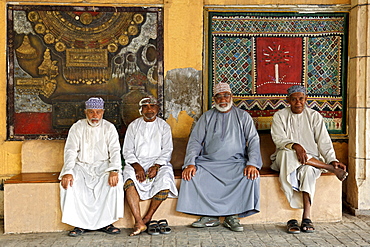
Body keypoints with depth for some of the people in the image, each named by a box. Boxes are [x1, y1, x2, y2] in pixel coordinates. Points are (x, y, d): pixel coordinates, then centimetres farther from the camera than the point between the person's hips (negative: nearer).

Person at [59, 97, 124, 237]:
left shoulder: (109, 128, 3)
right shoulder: (77, 127, 4)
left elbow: (115, 151, -7)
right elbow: (70, 150, -4)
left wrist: (114, 170, -27)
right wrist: (67, 172, -23)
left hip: (103, 165, -1)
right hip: (81, 166, 1)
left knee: (115, 180, -30)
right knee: (69, 182, -27)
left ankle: (105, 223, -19)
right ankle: (79, 224, -16)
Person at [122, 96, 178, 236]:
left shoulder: (164, 126, 11)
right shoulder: (133, 126, 12)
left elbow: (167, 151, 4)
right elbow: (127, 151, 5)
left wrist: (156, 166, -14)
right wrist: (137, 166, -13)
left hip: (158, 162, 0)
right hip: (136, 163, 0)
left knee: (165, 180, -31)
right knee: (129, 179, -31)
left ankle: (147, 218, -18)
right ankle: (139, 222, -33)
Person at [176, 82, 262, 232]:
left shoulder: (242, 116, 11)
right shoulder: (207, 117, 14)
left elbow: (253, 140, 2)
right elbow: (195, 141, 6)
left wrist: (252, 163, -16)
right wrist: (190, 163, -12)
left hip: (236, 162, -1)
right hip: (209, 162, 1)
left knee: (251, 175, -29)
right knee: (191, 173, -25)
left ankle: (232, 215, -16)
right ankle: (209, 216, -15)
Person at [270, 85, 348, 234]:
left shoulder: (314, 116, 11)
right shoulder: (280, 116, 6)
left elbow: (323, 141, 4)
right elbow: (279, 139, -9)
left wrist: (332, 159, -13)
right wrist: (295, 146, -29)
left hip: (311, 159, 1)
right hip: (285, 160, 0)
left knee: (308, 169, -35)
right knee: (287, 152, -36)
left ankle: (306, 217, -36)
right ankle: (331, 169, -26)